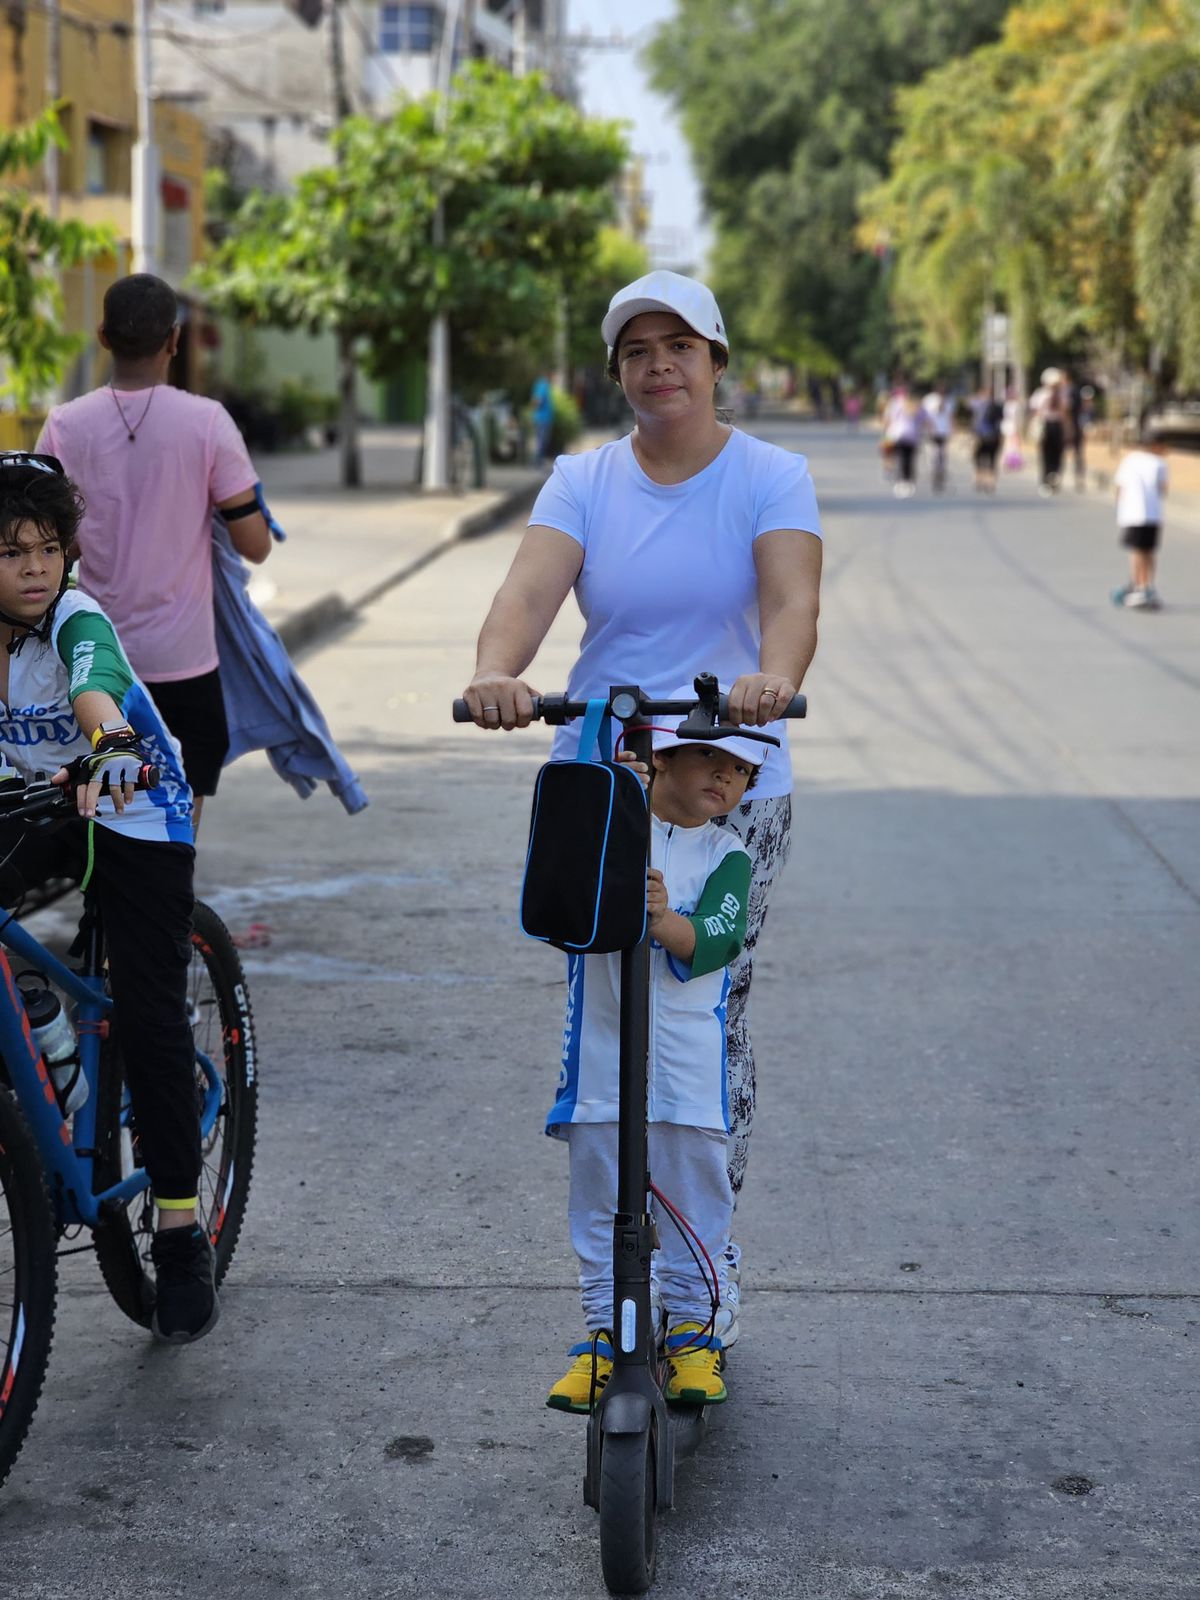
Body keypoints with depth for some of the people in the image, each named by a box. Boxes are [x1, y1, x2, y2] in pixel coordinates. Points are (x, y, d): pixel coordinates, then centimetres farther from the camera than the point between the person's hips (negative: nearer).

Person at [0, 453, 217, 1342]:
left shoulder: (77, 620, -25)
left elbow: (95, 685, -47)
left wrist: (110, 747, -68)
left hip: (135, 815, -5)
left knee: (152, 1018, -7)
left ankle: (182, 1236, 0)